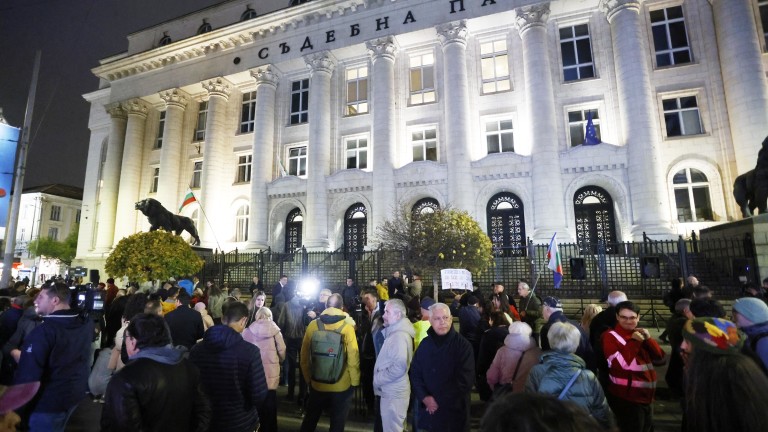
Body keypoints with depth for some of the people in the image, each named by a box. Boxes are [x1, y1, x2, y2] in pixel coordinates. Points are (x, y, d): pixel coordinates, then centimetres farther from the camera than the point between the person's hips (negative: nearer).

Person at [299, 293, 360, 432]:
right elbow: (353, 359, -16)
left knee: (310, 420, 23)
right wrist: (355, 382, -1)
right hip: (341, 385, -2)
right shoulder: (347, 327, -15)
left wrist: (307, 377, 13)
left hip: (317, 383, 2)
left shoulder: (313, 325, -9)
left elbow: (304, 356, -1)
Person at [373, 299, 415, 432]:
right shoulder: (394, 332, 11)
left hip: (393, 393, -9)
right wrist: (378, 379, 8)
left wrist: (377, 379, -17)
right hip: (391, 391, 9)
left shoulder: (399, 336, -21)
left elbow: (399, 368, -29)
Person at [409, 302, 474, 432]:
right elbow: (415, 375, 5)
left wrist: (439, 401, -12)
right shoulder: (425, 344, 3)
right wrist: (424, 398, -10)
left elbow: (465, 380, -13)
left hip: (454, 411, -3)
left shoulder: (463, 345, -9)